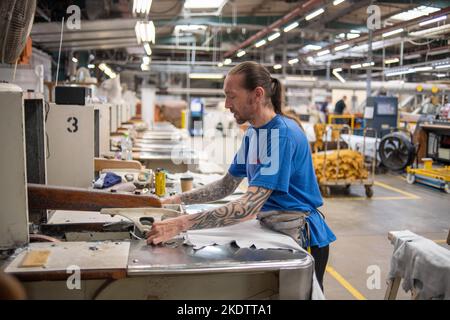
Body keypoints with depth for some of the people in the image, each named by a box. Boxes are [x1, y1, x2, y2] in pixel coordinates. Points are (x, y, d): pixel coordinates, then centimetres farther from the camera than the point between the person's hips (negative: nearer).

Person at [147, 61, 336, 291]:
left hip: (300, 238, -8)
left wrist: (180, 224, -36)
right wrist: (176, 200, -2)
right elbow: (227, 185, 8)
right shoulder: (252, 133, 4)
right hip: (271, 229, 8)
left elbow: (250, 206, -32)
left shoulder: (282, 134, -25)